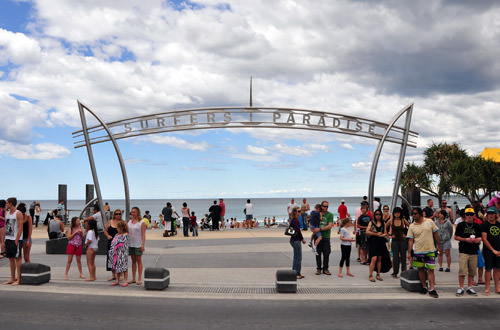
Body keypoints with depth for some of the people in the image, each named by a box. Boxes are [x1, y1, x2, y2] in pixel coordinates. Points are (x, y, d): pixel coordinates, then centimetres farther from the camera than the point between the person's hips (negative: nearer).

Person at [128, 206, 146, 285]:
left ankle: (139, 279, 4)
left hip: (138, 244, -5)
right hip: (130, 244, 5)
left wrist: (143, 244, -16)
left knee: (138, 260, 0)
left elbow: (143, 234, -8)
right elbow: (127, 232, 15)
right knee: (133, 261, 10)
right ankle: (133, 278, 15)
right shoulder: (129, 222, 11)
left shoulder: (141, 223, -5)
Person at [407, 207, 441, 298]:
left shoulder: (429, 222, -1)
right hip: (418, 251, 1)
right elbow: (411, 240, 1)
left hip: (430, 250, -1)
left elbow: (435, 234, 7)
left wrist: (439, 246, 6)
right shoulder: (412, 226, 0)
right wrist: (409, 253, -3)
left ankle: (432, 289, -2)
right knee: (420, 269, 8)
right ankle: (424, 286, 22)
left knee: (430, 270, -3)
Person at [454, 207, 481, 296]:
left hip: (474, 252, 4)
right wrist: (466, 239, -12)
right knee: (462, 271, -7)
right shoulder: (461, 225, 2)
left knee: (472, 271, 7)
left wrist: (477, 240, -6)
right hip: (463, 251, -3)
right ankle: (460, 288, 3)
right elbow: (456, 237, 2)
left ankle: (469, 288, 19)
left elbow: (480, 237, 18)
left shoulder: (477, 226, 11)